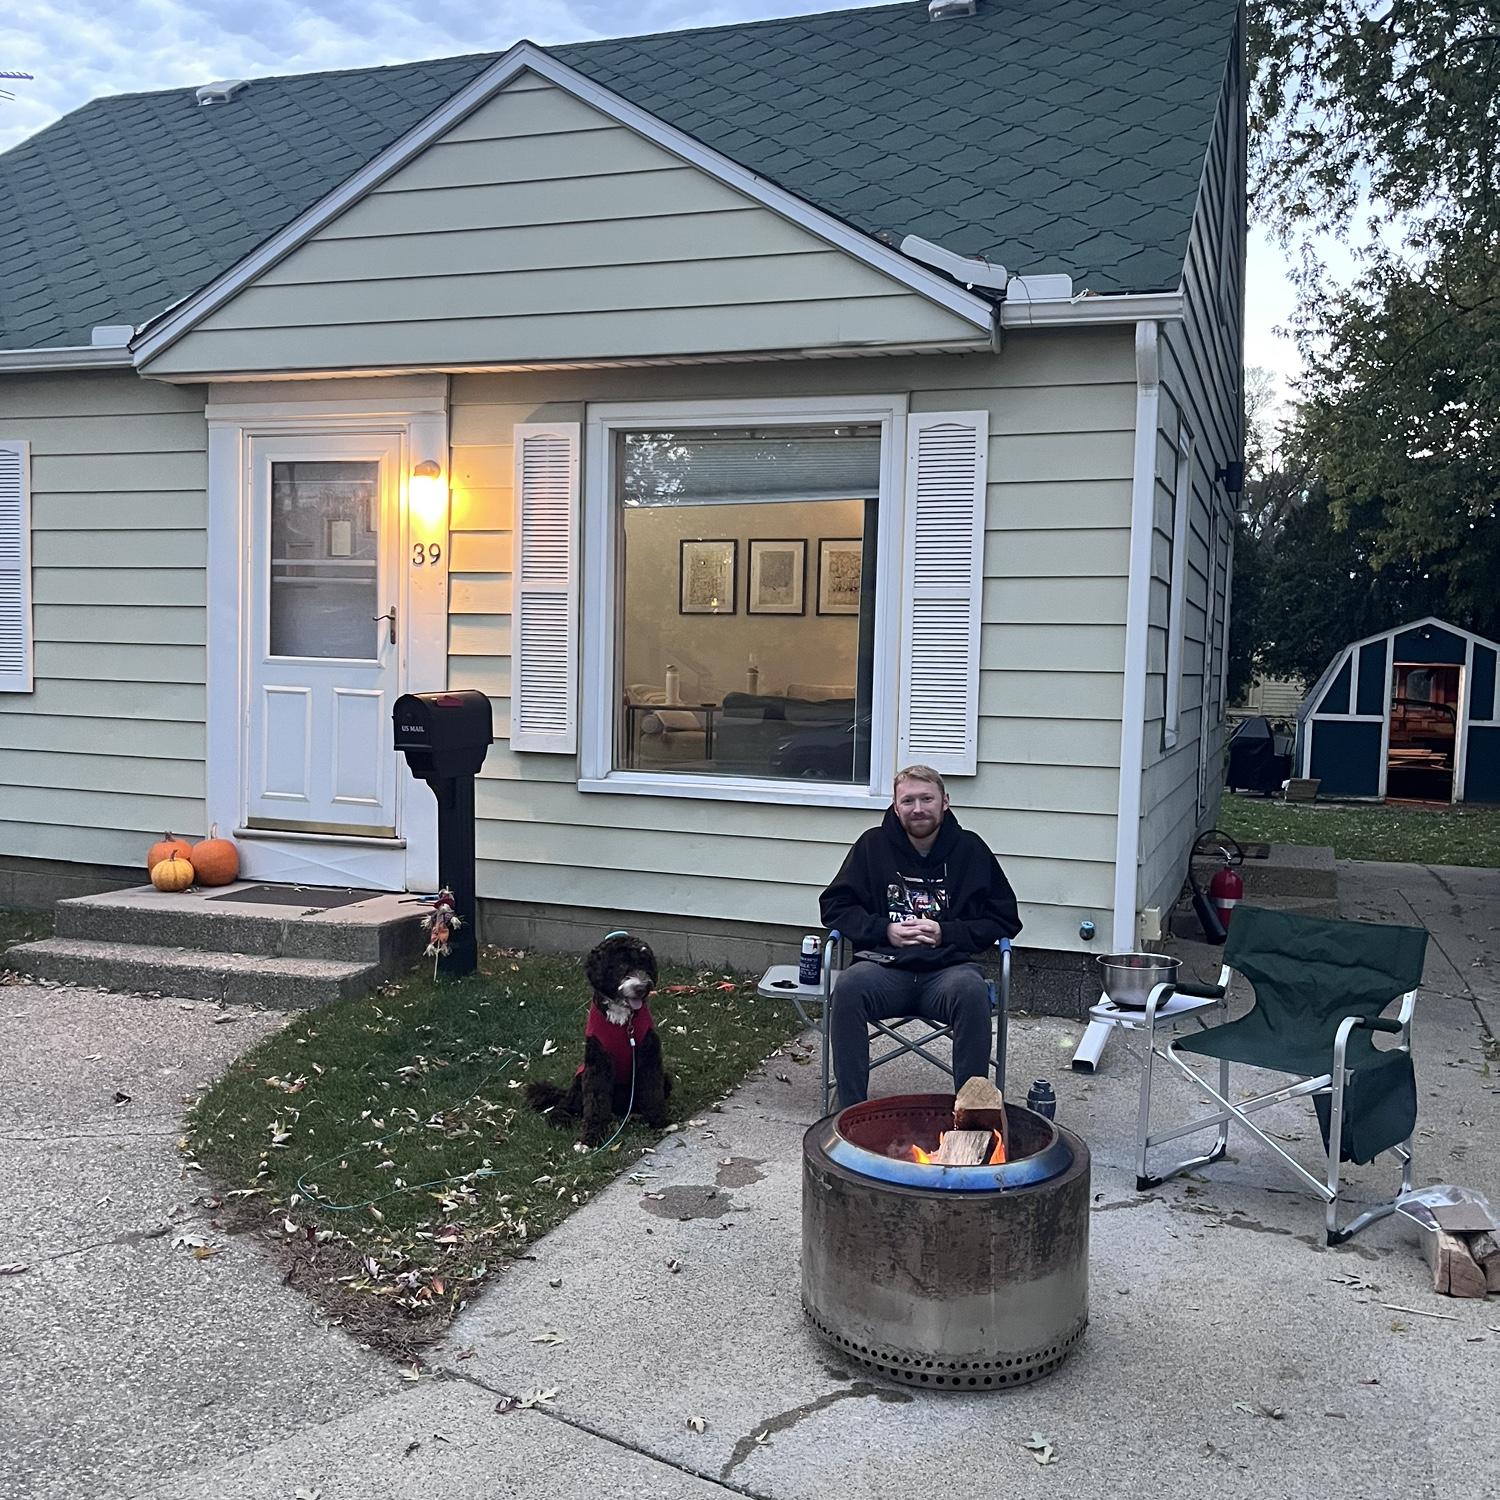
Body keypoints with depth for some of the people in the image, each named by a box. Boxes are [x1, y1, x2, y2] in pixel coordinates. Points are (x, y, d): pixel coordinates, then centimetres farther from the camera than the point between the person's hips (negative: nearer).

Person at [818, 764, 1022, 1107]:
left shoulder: (970, 849, 9)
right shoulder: (873, 844, 11)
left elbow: (1005, 920, 10)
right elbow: (834, 907, 13)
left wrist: (946, 933, -4)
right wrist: (885, 930, -3)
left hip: (949, 966, -1)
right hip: (885, 965, 1)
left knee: (972, 990, -35)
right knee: (849, 985, -32)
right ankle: (850, 1110, -26)